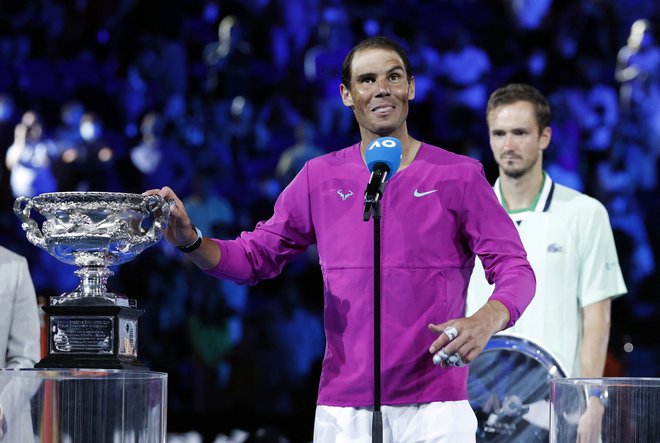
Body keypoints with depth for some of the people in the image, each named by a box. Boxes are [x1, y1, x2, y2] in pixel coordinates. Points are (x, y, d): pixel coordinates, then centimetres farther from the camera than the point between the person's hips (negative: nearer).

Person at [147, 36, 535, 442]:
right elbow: (255, 257, 10)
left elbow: (515, 270, -2)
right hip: (343, 407, 2)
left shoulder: (458, 175, 2)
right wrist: (190, 241, -9)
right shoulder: (320, 178, 9)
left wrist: (487, 321, -23)